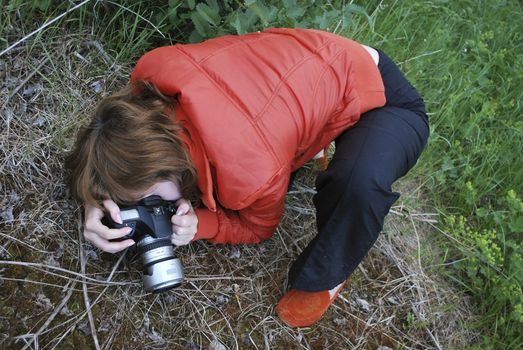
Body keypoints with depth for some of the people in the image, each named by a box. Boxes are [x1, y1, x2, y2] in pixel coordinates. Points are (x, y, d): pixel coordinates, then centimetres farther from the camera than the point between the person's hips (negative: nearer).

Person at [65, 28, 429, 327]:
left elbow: (258, 227, -11)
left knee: (361, 180, -41)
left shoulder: (251, 174, -39)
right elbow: (127, 130, -1)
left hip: (385, 98, -6)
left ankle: (323, 276, -9)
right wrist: (101, 198, -18)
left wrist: (196, 225, -26)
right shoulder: (154, 70, -24)